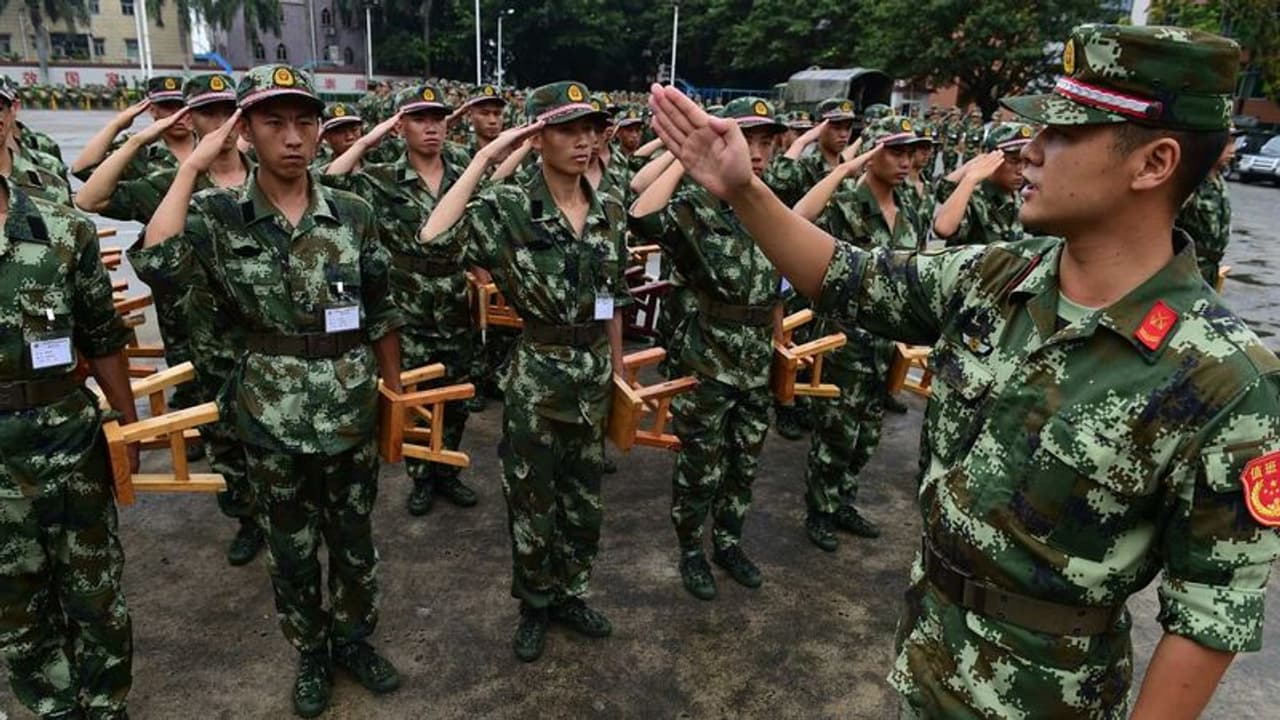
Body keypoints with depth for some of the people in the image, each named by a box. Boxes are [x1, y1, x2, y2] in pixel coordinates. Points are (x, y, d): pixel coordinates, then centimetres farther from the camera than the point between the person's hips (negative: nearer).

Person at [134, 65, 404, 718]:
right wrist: (192, 166, -20)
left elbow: (381, 316, 3)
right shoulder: (219, 215, -7)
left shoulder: (354, 214, -4)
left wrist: (395, 394, 6)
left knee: (354, 541, 17)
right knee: (291, 552, 16)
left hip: (352, 415, 1)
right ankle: (310, 654, 39)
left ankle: (353, 638, 41)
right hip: (272, 421, -1)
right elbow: (156, 260, -28)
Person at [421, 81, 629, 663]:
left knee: (585, 499, 18)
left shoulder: (610, 212, 2)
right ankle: (535, 606, 34)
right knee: (533, 501, 12)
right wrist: (484, 157, -26)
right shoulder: (509, 208, -13)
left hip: (595, 375, 5)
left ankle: (570, 594, 40)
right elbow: (433, 237, -31)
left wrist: (619, 370, 15)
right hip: (537, 377, -4)